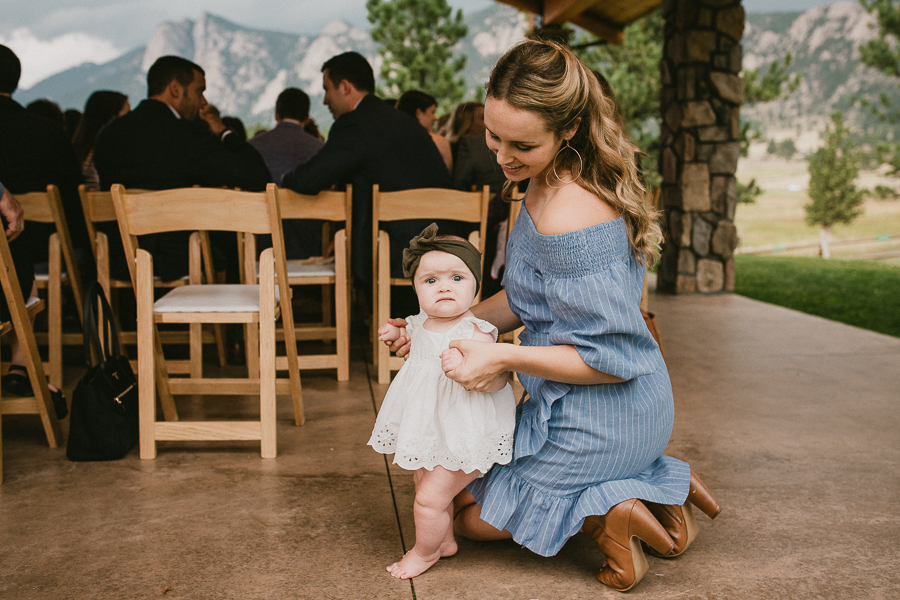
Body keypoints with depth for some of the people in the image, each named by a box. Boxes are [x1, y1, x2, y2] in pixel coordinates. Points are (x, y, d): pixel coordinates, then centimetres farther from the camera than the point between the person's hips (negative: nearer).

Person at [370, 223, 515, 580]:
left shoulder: (474, 334, -25)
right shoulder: (423, 322, -1)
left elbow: (497, 382, -28)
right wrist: (399, 332, 9)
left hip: (461, 436, -9)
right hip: (429, 428, 9)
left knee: (430, 498, -1)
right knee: (424, 483, 24)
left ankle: (425, 551, 26)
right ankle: (445, 540, 46)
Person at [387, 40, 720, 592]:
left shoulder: (567, 220, -30)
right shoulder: (546, 186, 0)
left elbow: (612, 358, -26)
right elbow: (528, 299, 10)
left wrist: (504, 358, -27)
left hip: (598, 422, -9)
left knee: (465, 514, 14)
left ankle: (605, 515, -2)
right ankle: (662, 482, 16)